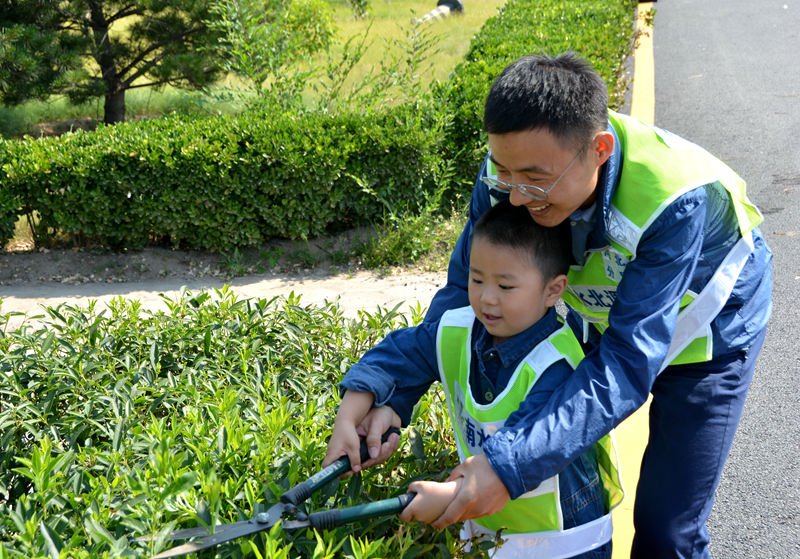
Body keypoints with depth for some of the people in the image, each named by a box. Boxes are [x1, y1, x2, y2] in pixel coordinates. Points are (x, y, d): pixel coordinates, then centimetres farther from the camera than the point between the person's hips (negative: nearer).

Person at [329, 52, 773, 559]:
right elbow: (463, 289, -15)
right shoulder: (511, 170, -26)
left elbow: (628, 366, -42)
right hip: (601, 313, 4)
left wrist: (511, 465, -51)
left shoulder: (675, 202, -42)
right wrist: (396, 399, -26)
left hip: (705, 330, -4)